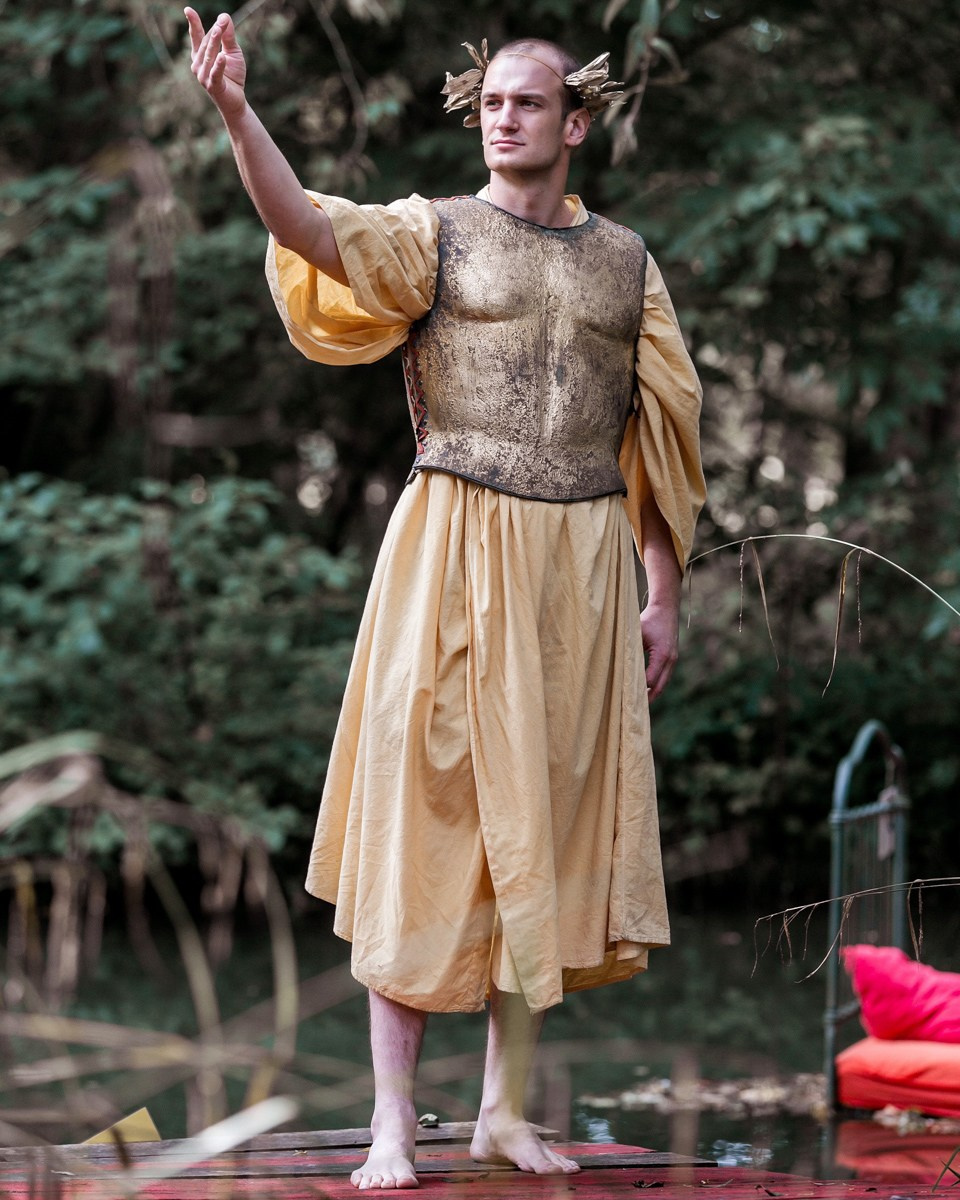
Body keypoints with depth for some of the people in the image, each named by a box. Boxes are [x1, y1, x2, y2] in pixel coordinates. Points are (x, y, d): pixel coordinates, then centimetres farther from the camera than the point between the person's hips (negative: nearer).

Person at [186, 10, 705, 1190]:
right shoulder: (435, 233, 3)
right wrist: (237, 117, -32)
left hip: (584, 565, 3)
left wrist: (663, 593, 11)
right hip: (454, 551, -3)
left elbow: (662, 432, 14)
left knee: (546, 827, 6)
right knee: (428, 820, -4)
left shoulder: (627, 261, 13)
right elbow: (314, 231, -17)